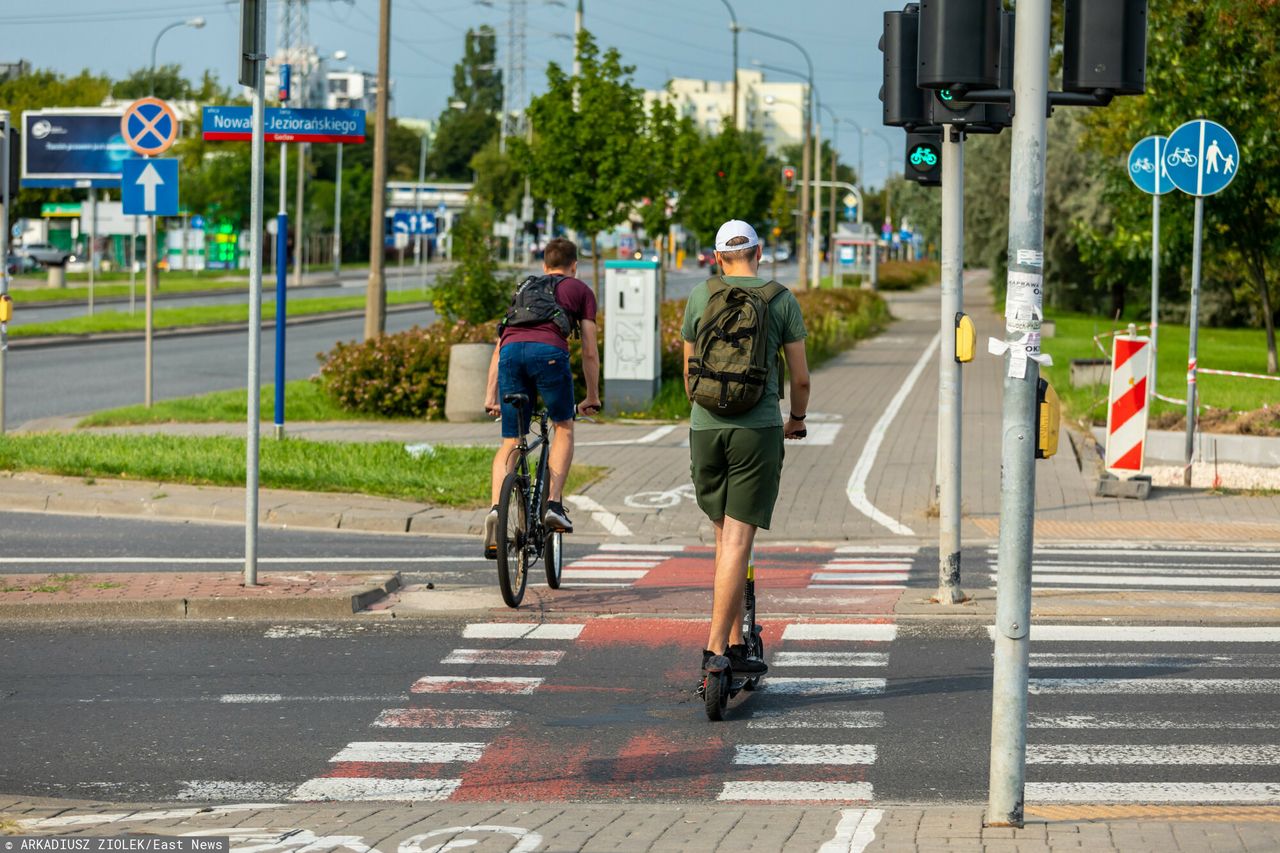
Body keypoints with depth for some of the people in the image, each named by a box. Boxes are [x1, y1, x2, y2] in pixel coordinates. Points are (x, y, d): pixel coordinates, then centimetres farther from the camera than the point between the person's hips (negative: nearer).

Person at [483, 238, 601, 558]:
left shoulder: (524, 288, 37)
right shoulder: (580, 290, 26)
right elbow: (590, 351, 20)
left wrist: (491, 394, 32)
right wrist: (593, 397, 28)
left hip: (511, 351, 3)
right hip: (549, 351, -3)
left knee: (511, 442, 9)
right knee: (564, 427, 19)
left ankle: (496, 507, -14)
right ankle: (554, 504, 6)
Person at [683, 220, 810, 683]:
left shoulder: (701, 296, 7)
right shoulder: (782, 300, 2)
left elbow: (689, 373, 14)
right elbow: (800, 377, 4)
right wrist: (797, 418, 24)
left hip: (706, 429, 3)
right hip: (758, 428, -3)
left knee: (725, 537, 15)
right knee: (738, 540, -4)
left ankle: (736, 644, 15)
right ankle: (716, 648, -10)